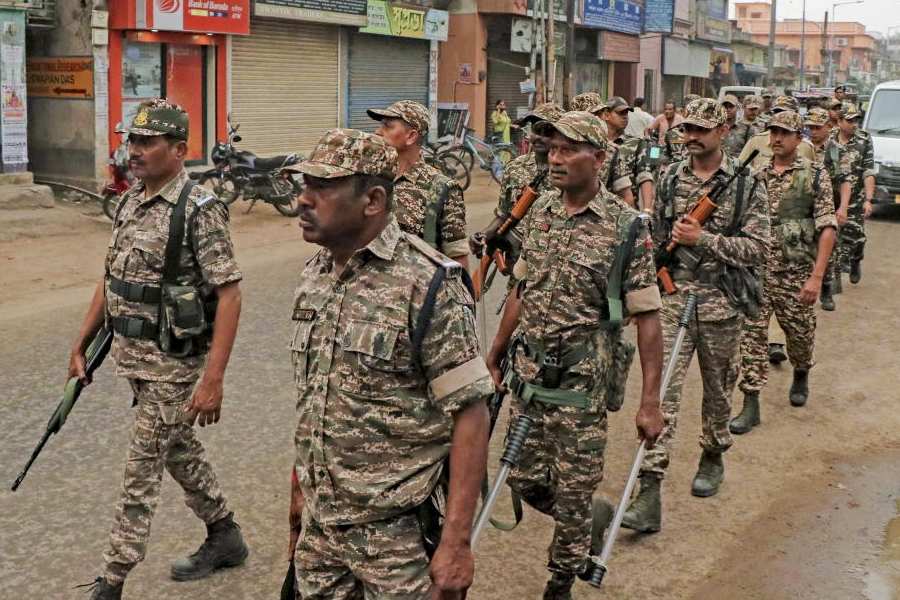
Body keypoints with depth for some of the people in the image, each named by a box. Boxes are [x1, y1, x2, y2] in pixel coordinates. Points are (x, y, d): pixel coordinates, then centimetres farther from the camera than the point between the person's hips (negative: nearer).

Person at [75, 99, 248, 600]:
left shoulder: (200, 210, -18)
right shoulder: (129, 203, 6)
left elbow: (229, 296, -21)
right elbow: (112, 279, 16)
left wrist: (213, 380, -25)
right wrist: (82, 343, 15)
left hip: (174, 361, -8)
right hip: (133, 354, 8)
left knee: (143, 470, 0)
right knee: (179, 450, 20)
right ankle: (226, 537, 38)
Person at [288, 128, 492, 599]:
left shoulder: (428, 284, -16)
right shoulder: (314, 274, 5)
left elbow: (470, 414, -17)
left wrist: (456, 542, -20)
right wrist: (302, 487, 15)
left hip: (400, 532, -6)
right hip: (318, 526, 6)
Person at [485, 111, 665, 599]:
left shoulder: (624, 226, -13)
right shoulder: (540, 211, 4)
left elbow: (646, 317, -12)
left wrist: (650, 401, -15)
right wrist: (495, 354, 17)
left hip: (583, 381, -5)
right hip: (528, 375, 5)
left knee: (573, 491, 6)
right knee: (524, 480, 13)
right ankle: (589, 520, 41)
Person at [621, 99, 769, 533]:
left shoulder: (747, 183, -3)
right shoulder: (669, 177, 7)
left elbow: (757, 248, -9)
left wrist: (703, 239, -19)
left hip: (721, 303, -1)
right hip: (672, 297, 1)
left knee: (718, 388, 15)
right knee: (662, 390, -8)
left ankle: (713, 457, 41)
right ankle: (650, 493, -11)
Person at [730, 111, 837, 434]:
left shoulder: (815, 174, -4)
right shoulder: (757, 175, 6)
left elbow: (827, 228, -9)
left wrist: (817, 276, -16)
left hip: (796, 272, -2)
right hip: (757, 269, 2)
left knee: (800, 332, 13)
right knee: (752, 332, -3)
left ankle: (801, 375, 44)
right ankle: (751, 404, 2)